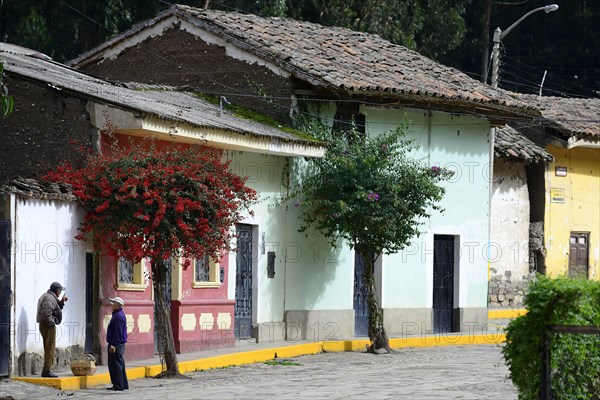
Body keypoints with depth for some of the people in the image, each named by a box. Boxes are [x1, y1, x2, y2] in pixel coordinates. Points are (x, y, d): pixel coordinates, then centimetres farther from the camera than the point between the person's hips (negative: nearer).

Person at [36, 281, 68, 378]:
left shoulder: (49, 297, 18)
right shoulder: (49, 298, -16)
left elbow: (56, 309, 26)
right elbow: (46, 313, -28)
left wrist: (61, 302, 13)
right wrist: (51, 323, -19)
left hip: (44, 325, 11)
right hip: (48, 326, -11)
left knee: (49, 349, 17)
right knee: (50, 349, -8)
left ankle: (46, 371, 22)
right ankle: (46, 371, -9)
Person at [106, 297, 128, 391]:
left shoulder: (118, 316, -16)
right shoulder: (118, 315, 18)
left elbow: (118, 332, -22)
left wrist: (113, 344, -24)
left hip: (116, 345, -11)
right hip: (119, 344, 11)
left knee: (115, 365, -9)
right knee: (119, 365, 14)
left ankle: (118, 385, -9)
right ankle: (124, 384, 18)